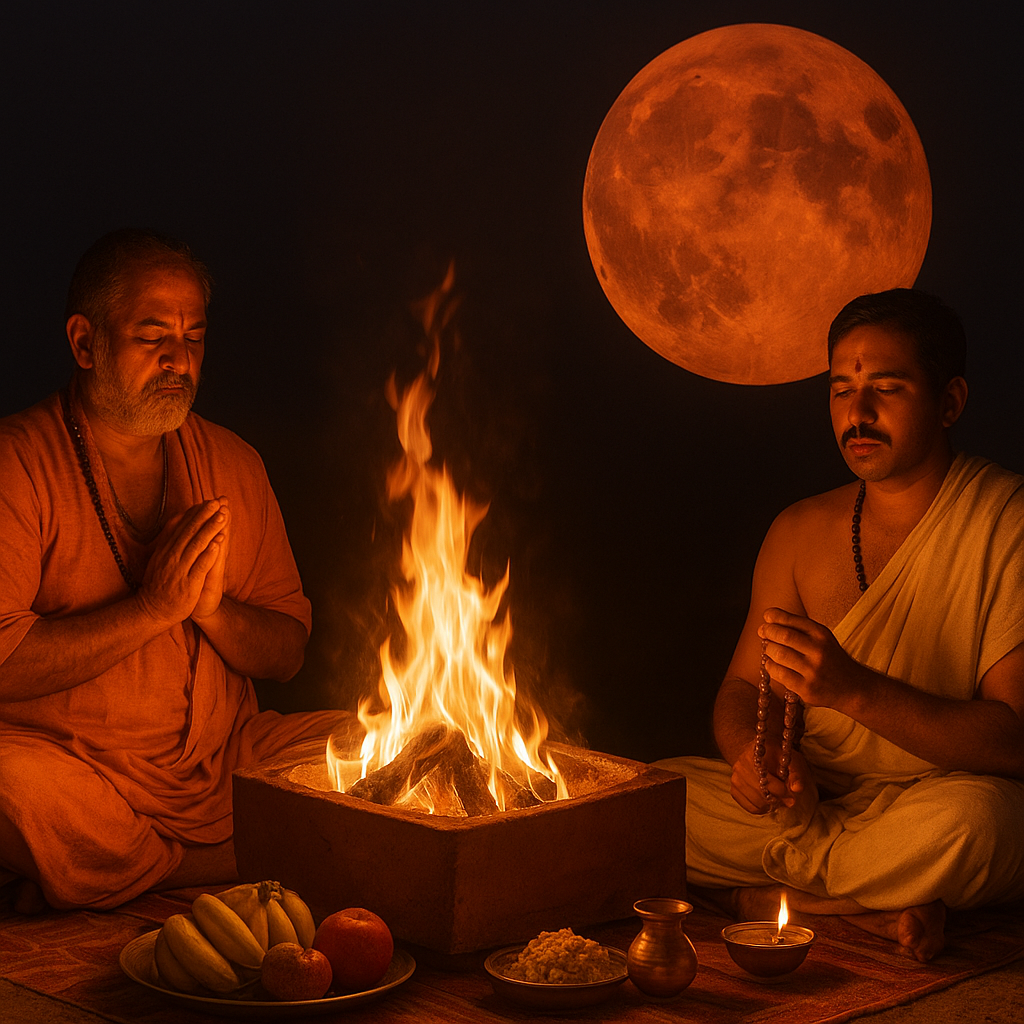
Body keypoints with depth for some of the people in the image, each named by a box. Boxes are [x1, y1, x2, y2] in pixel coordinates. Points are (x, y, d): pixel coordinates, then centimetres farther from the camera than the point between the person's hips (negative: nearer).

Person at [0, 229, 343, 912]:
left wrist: (213, 606, -9)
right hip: (73, 769, -4)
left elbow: (288, 656, 12)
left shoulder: (233, 464, 12)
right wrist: (153, 607, -17)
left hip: (225, 765, 5)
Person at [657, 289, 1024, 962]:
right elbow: (742, 689, 11)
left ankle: (757, 895, -16)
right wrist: (756, 752, -15)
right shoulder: (800, 532, 8)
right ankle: (871, 905, -15)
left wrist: (857, 690, -31)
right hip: (814, 803, 5)